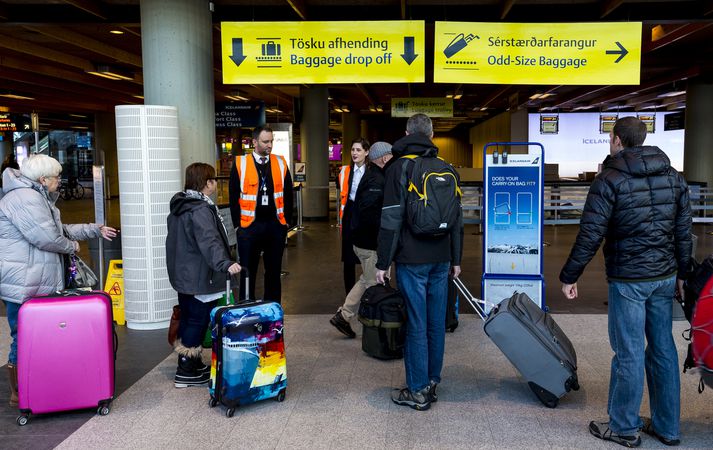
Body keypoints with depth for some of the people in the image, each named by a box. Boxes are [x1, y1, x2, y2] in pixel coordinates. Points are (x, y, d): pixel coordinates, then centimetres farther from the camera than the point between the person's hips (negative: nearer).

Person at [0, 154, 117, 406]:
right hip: (22, 287, -11)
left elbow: (61, 230, 26)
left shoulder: (36, 198, 19)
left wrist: (96, 230, 25)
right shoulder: (25, 198, -18)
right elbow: (46, 238, -23)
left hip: (35, 286, 11)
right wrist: (71, 246, -5)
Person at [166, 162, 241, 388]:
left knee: (188, 318, 18)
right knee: (198, 321, -1)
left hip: (183, 274, 10)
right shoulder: (200, 210, -20)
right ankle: (186, 372, 5)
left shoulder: (179, 206, 12)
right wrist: (225, 264, -48)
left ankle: (189, 363, 30)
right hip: (199, 277, -10)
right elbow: (209, 241, -35)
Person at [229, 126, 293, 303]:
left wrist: (286, 221, 6)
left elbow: (288, 195, 9)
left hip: (276, 225, 2)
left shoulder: (281, 163, 5)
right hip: (249, 226, -2)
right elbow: (233, 196, 1)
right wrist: (238, 224, -1)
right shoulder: (240, 163, -2)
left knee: (274, 270, 11)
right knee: (248, 271, 6)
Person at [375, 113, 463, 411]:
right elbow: (457, 218, 14)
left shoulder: (400, 167, -5)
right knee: (437, 321, 11)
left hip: (412, 260, -5)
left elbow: (391, 219, -10)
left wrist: (383, 262, -5)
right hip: (440, 259, 5)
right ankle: (432, 383, 24)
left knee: (416, 324, -1)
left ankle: (418, 391, 7)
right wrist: (455, 259, 21)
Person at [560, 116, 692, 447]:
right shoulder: (673, 177, 9)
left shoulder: (609, 180, -11)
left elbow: (590, 235, -14)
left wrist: (569, 277, -7)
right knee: (663, 348, 14)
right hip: (664, 277, 7)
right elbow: (684, 231, 13)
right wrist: (682, 273, 22)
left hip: (628, 280, -6)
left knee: (629, 352, 2)